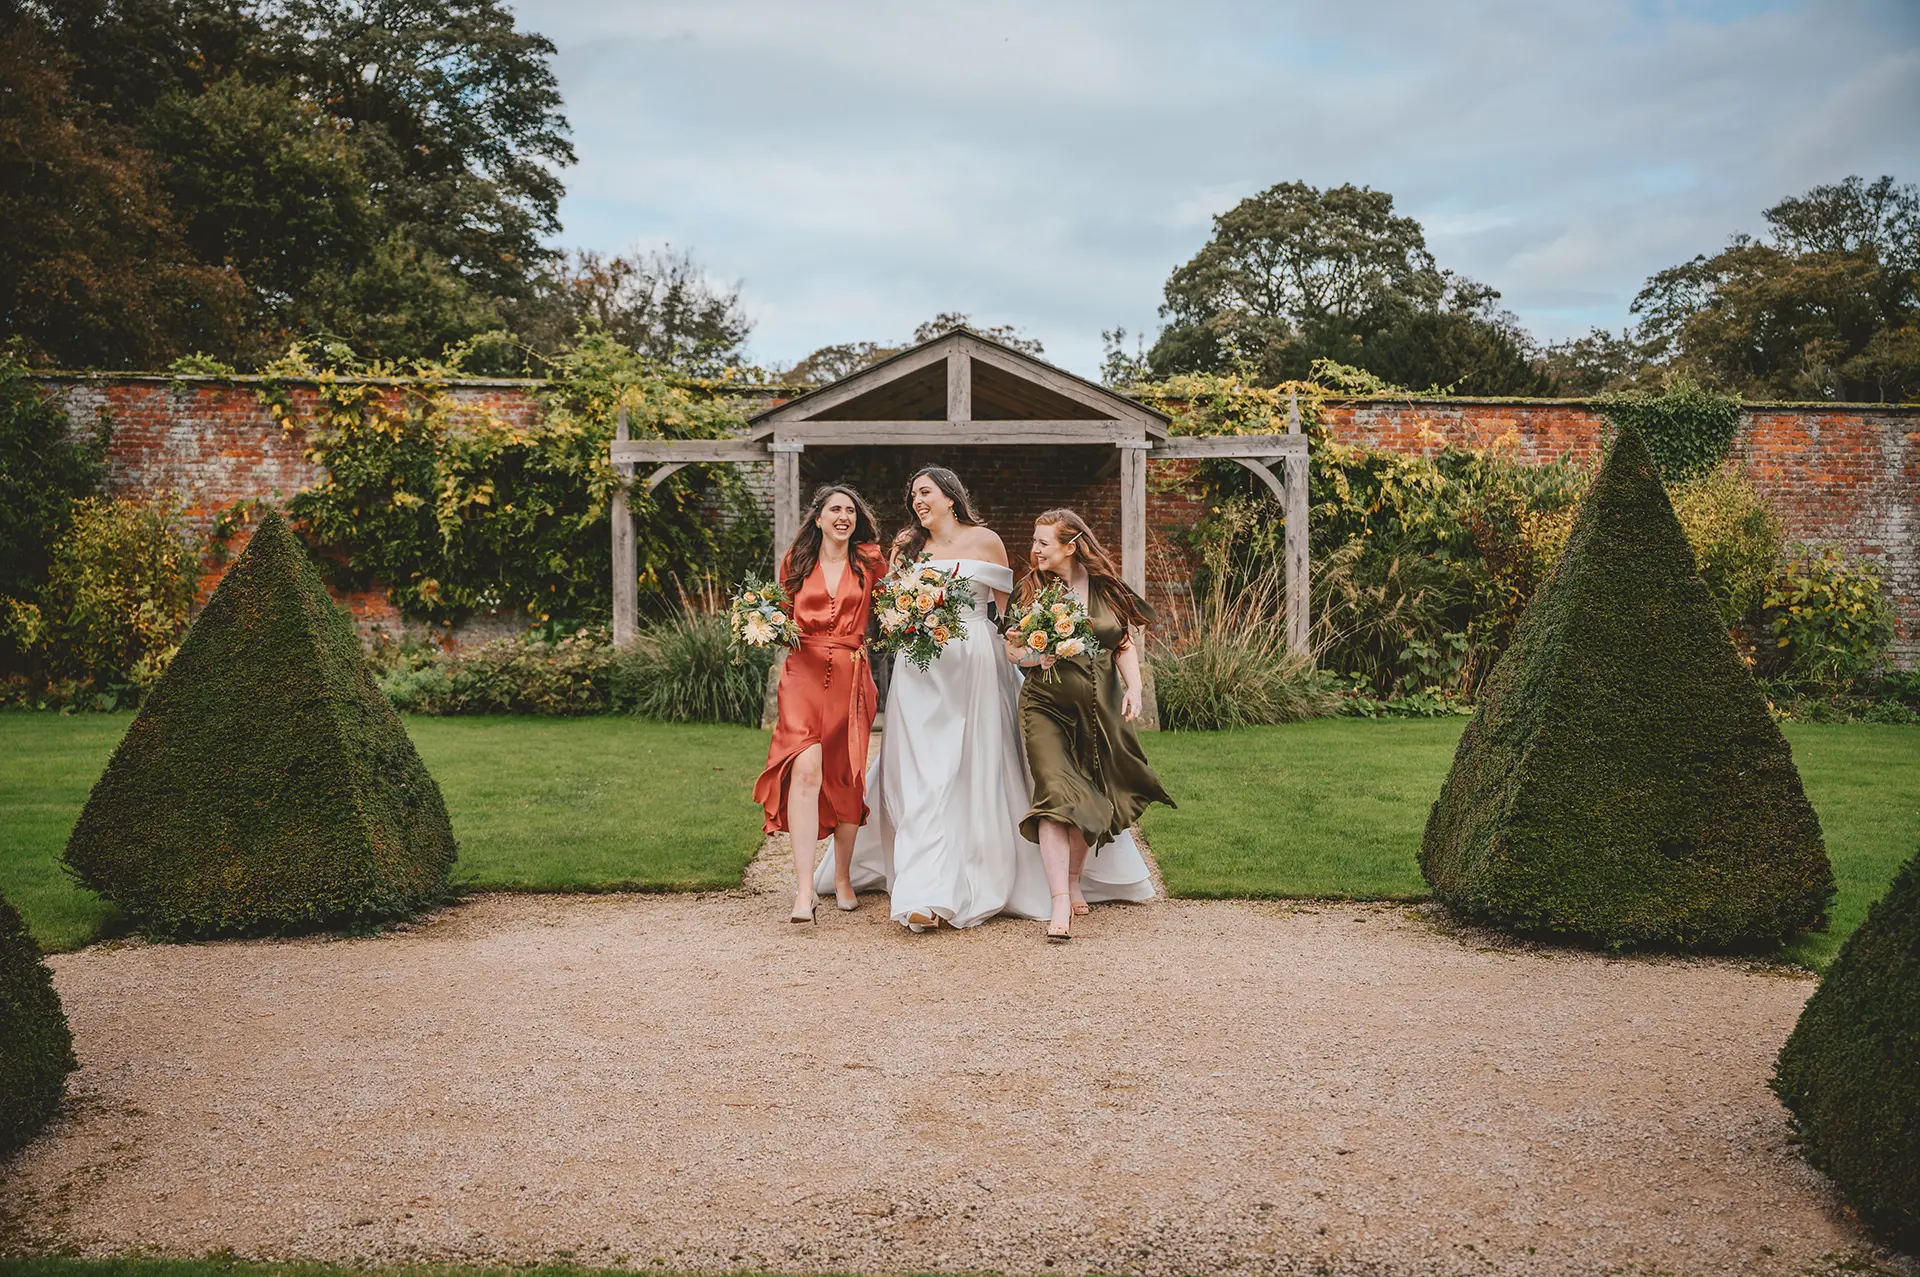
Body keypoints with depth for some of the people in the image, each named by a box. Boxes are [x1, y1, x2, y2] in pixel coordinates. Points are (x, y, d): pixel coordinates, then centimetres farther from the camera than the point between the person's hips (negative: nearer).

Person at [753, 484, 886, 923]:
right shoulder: (795, 562, 12)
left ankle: (842, 877, 26)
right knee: (806, 770, -17)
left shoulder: (870, 561, 10)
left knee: (846, 778, 6)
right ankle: (804, 890, -20)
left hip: (852, 678, 1)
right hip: (804, 674, -1)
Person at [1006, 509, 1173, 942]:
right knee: (1056, 793, -16)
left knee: (1094, 798, 9)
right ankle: (1060, 904, -20)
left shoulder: (1107, 589, 2)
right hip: (1046, 706, -2)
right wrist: (1036, 654, -15)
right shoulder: (1032, 589, 3)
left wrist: (1134, 686, -10)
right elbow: (1012, 650, 6)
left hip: (1100, 707, 2)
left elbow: (1126, 645, 5)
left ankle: (1074, 880, 32)